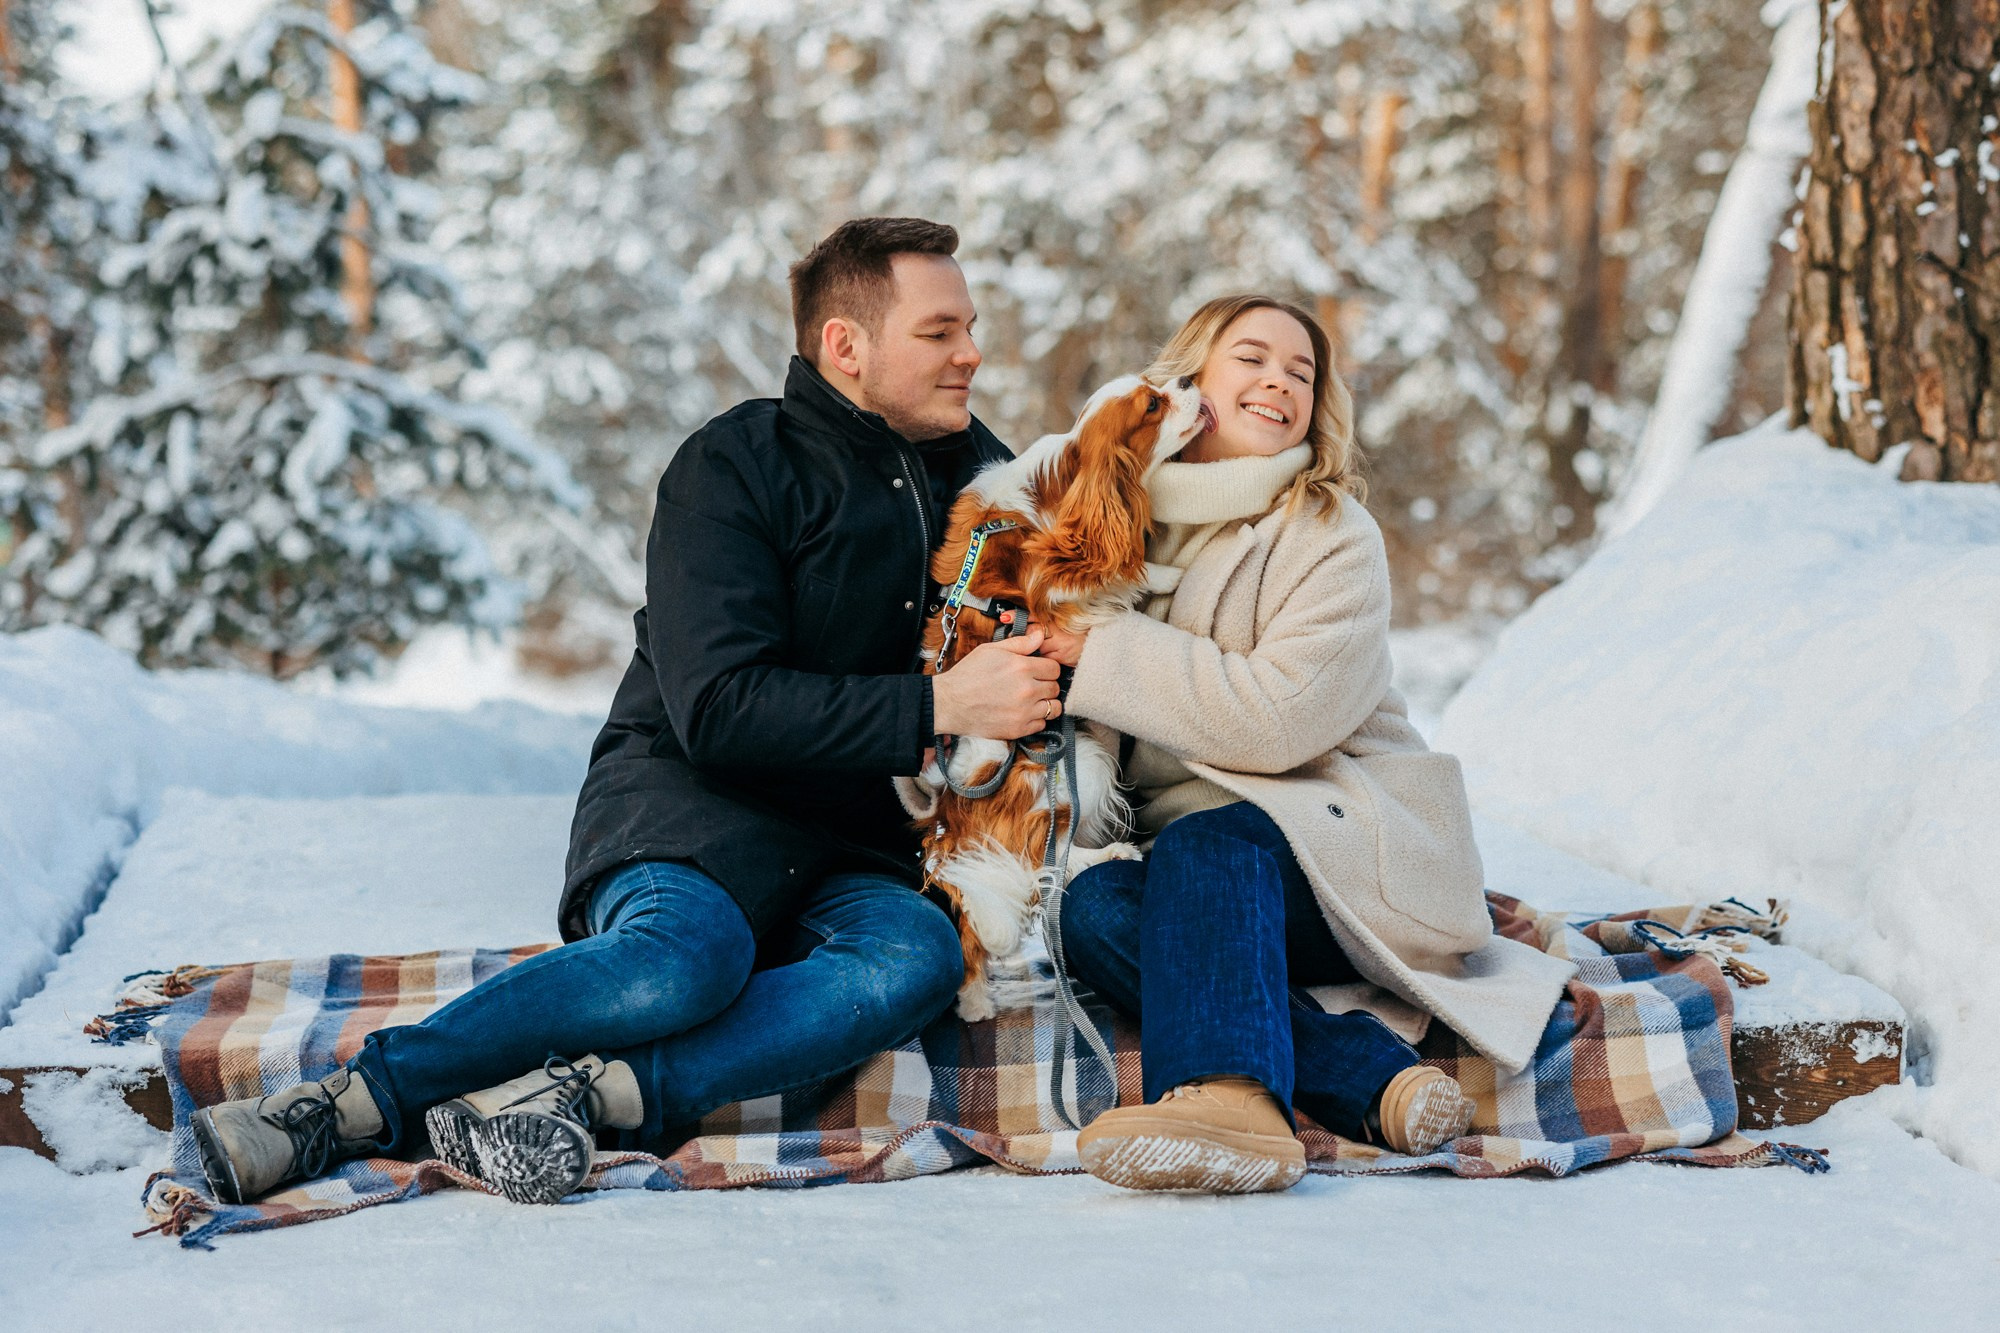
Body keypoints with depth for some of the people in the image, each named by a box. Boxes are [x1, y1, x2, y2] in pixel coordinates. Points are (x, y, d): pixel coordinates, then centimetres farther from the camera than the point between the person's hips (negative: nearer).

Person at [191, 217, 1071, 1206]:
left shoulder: (978, 476, 13)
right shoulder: (734, 468, -6)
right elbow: (720, 707, -17)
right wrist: (936, 707, -20)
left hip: (845, 851, 5)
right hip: (689, 797, -5)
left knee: (918, 955, -32)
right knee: (691, 951, -40)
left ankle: (586, 1095, -38)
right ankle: (348, 1099, -30)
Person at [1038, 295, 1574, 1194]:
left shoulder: (1336, 538, -4)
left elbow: (1276, 720, -18)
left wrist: (1102, 652, -15)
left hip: (1337, 843, -4)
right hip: (1177, 856, 4)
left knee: (1206, 843, -34)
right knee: (1091, 905, -28)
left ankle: (1229, 1095, -56)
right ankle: (1376, 1078, -38)